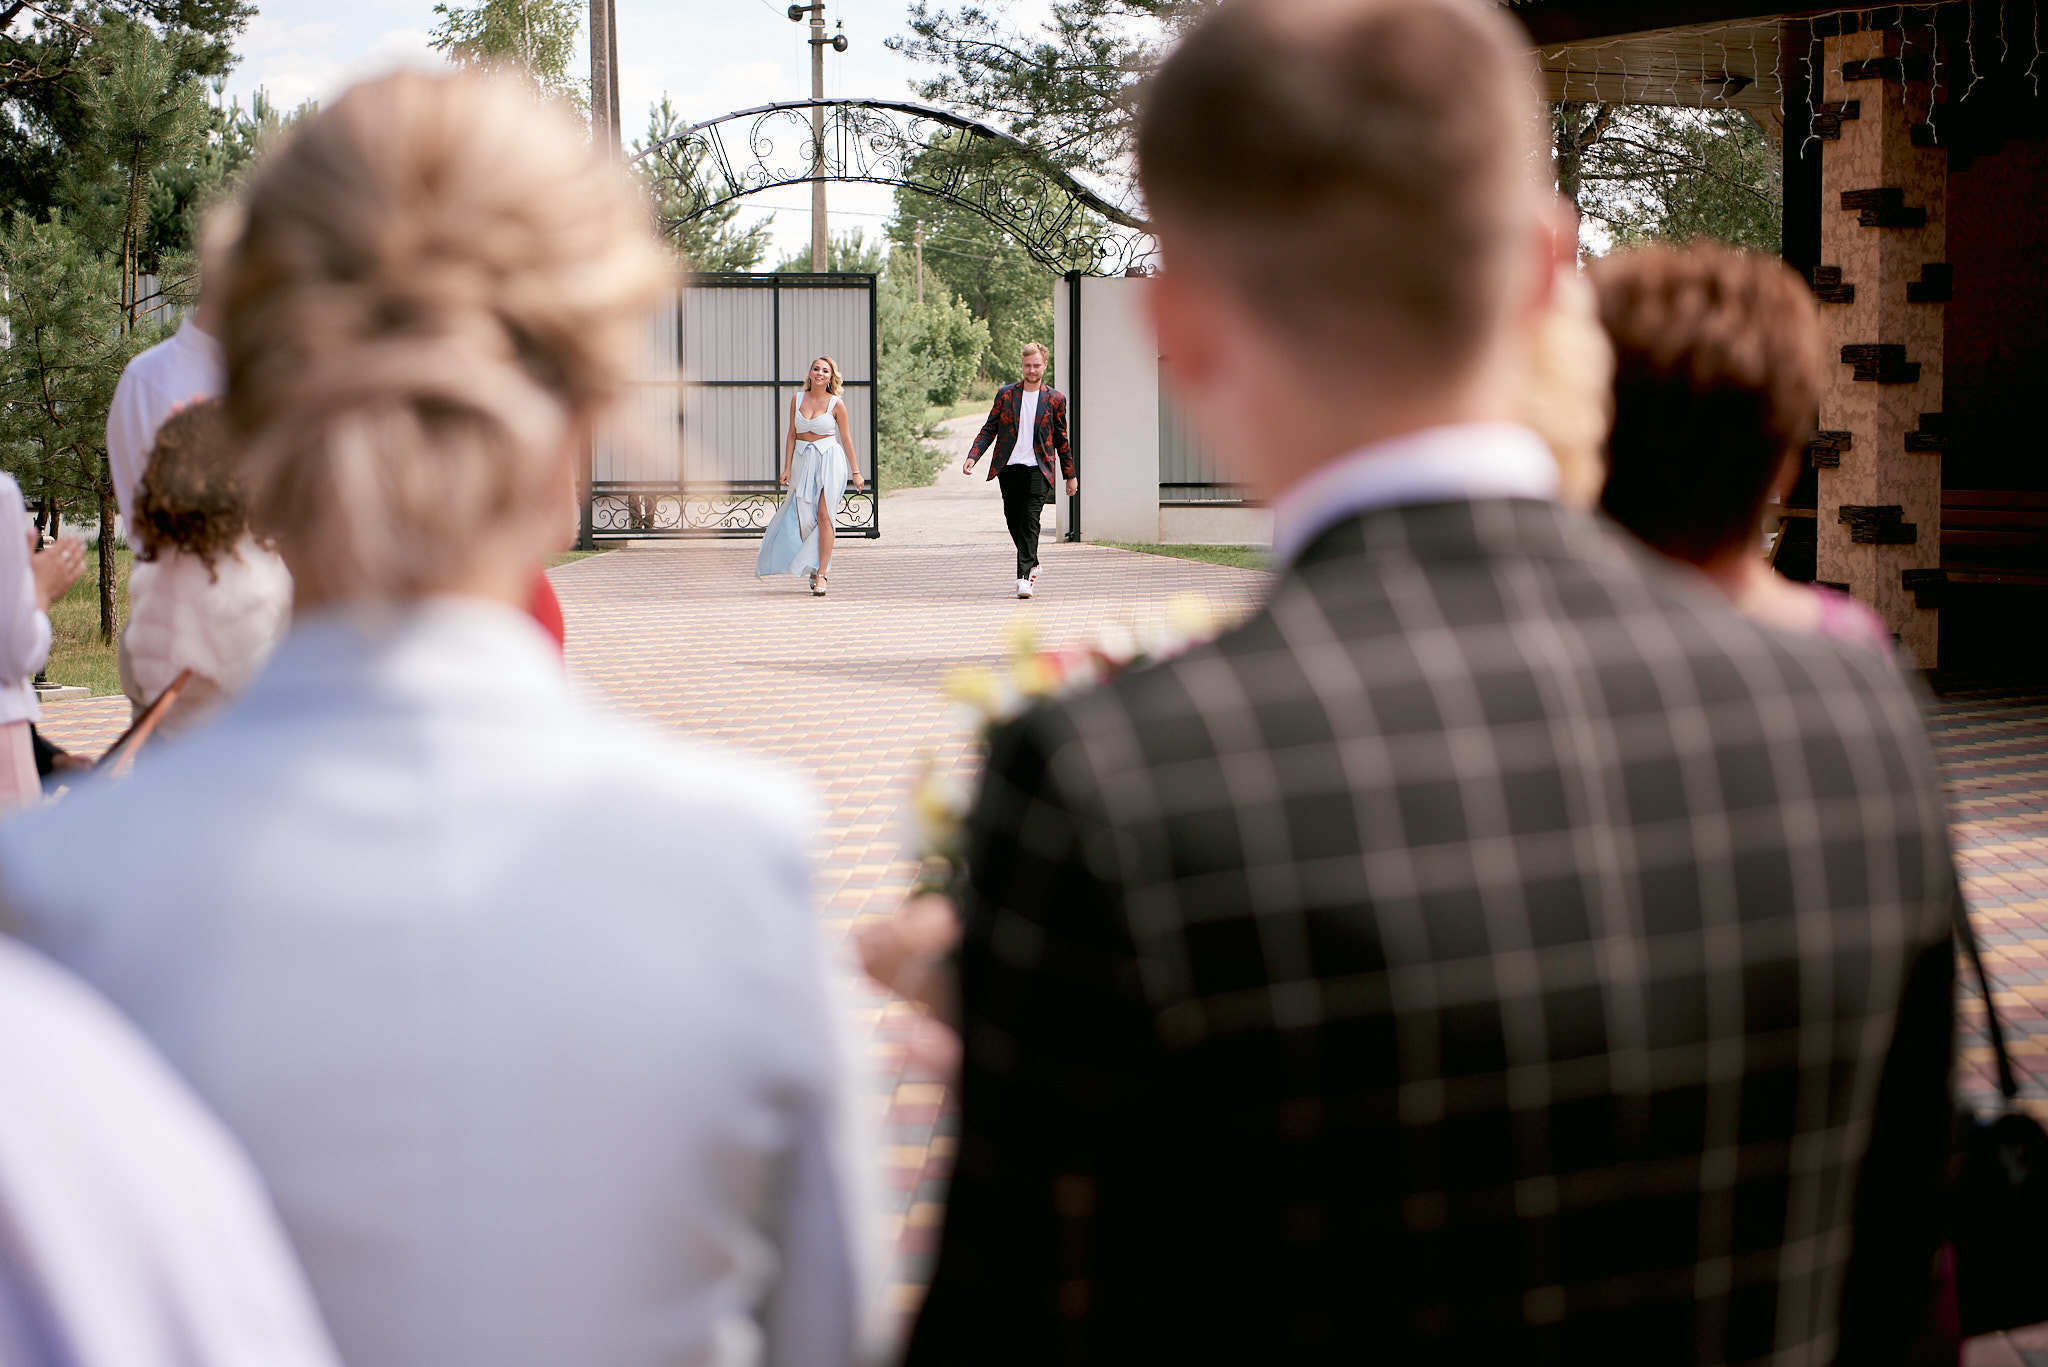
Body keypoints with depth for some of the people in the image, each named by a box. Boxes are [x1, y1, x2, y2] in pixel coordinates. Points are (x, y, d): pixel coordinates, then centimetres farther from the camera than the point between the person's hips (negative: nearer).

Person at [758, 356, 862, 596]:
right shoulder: (797, 398, 5)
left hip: (829, 460, -3)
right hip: (803, 460, 3)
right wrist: (787, 468, 4)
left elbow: (845, 438, 4)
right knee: (804, 516, 0)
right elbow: (792, 434, 9)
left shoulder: (836, 404, -3)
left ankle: (820, 575, -11)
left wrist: (855, 471, 6)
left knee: (824, 515, -11)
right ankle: (814, 566, 22)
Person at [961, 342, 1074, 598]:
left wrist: (1070, 476, 14)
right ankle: (1032, 565, 29)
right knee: (1013, 520, 8)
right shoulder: (1006, 394, 8)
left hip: (1038, 469, -3)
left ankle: (1025, 577, -16)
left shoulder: (1055, 399, 6)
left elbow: (1061, 440, 12)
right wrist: (972, 457, -6)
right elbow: (989, 429, 8)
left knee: (1030, 520, -14)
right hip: (1009, 468, 3)